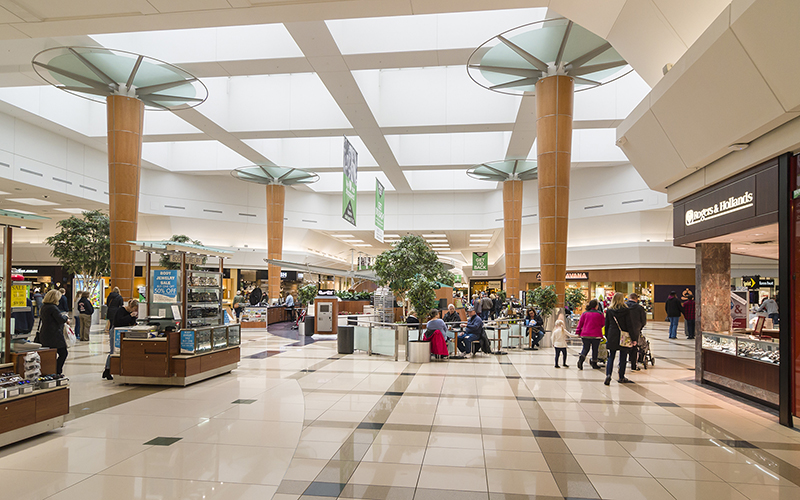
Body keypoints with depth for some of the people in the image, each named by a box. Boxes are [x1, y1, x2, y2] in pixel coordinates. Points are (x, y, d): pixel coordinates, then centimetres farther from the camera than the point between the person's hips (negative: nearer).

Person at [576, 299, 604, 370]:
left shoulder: (584, 314, 2)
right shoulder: (600, 314, -5)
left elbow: (580, 323, 4)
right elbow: (603, 324, 6)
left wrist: (578, 332, 11)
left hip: (585, 335, 2)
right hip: (596, 335, -2)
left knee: (585, 348, 12)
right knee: (595, 349, 12)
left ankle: (581, 359, -13)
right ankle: (594, 364, 21)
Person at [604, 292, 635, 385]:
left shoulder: (609, 310, 2)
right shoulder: (626, 310, -7)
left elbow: (607, 325, 7)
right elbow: (629, 325, -7)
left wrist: (607, 337, 17)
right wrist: (633, 338, -2)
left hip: (612, 337, 2)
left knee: (611, 357, 7)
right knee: (623, 358, 8)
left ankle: (608, 375, -11)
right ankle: (621, 377, 16)